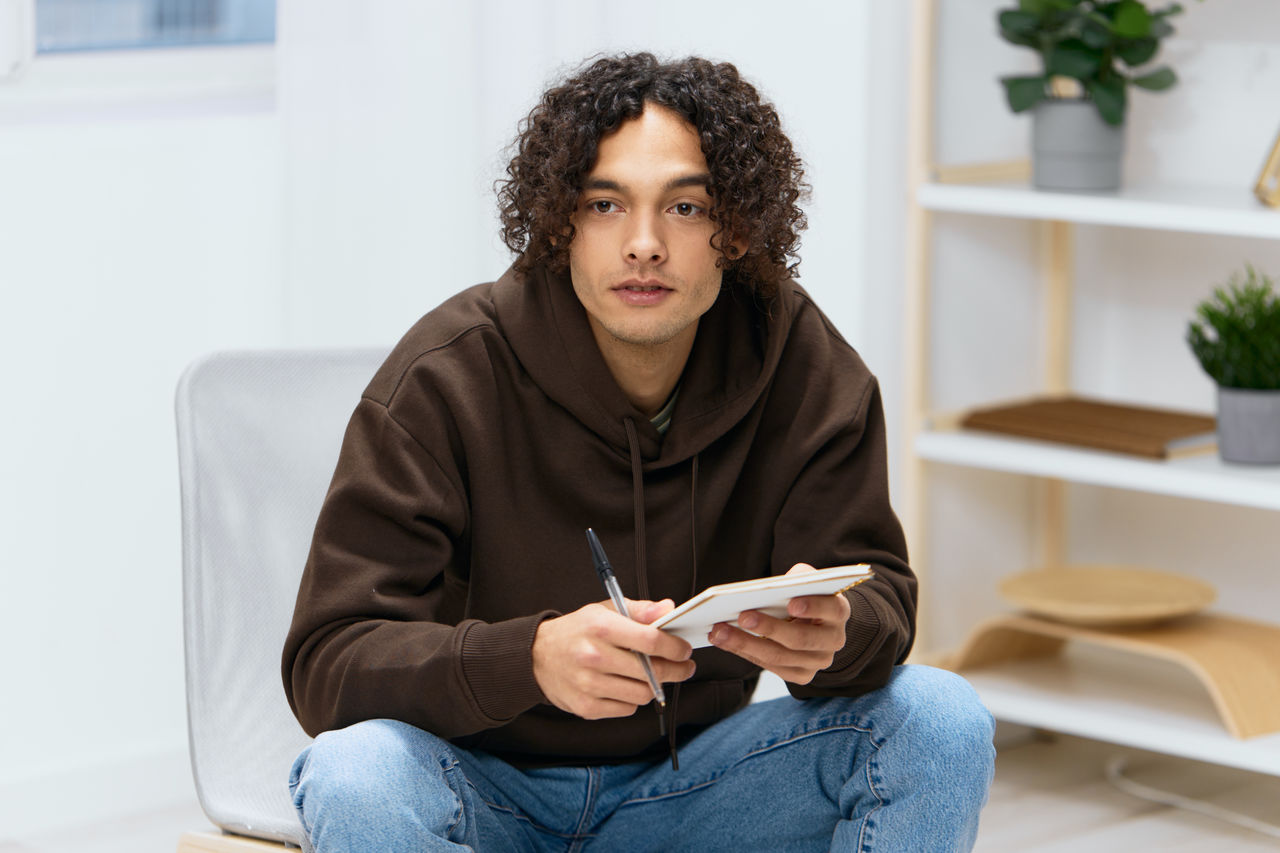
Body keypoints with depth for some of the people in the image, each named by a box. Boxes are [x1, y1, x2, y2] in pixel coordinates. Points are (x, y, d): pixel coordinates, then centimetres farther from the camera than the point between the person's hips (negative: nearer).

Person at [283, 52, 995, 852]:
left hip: (686, 783, 3)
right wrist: (530, 657, -42)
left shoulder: (806, 367, -8)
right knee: (358, 776, -36)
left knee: (941, 721, -18)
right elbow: (329, 660, -22)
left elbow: (878, 595, -9)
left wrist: (832, 634, -36)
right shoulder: (443, 379, -18)